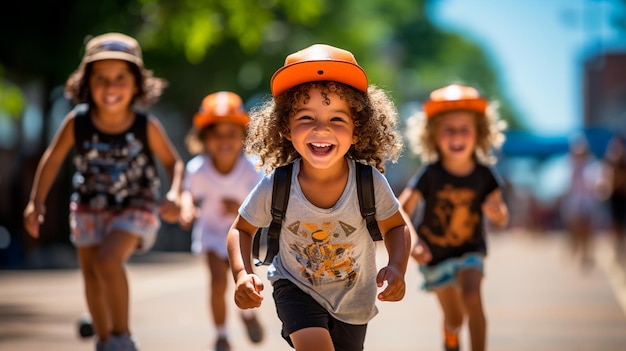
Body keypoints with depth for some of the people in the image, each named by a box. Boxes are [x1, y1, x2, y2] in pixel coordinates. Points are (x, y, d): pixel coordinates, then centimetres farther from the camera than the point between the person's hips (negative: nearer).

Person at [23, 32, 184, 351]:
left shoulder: (147, 127, -20)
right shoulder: (77, 122, -17)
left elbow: (173, 162, -6)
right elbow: (53, 159, -2)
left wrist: (174, 196, -23)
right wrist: (36, 202, -5)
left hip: (135, 208, -3)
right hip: (90, 208, 4)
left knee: (108, 259, -25)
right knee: (90, 272, 13)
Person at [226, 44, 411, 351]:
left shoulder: (370, 182, -23)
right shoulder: (275, 186, -23)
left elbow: (395, 227, -4)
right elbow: (241, 230, -6)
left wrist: (397, 268, -22)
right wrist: (242, 274, -23)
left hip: (353, 300, 2)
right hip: (296, 287, -2)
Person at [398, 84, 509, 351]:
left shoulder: (484, 174, -14)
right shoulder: (430, 174, -21)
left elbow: (502, 220, -7)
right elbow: (401, 212, -25)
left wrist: (496, 212, -31)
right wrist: (412, 243, -41)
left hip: (470, 250, 0)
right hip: (435, 253, 0)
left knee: (472, 296, -28)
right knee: (454, 318, 11)